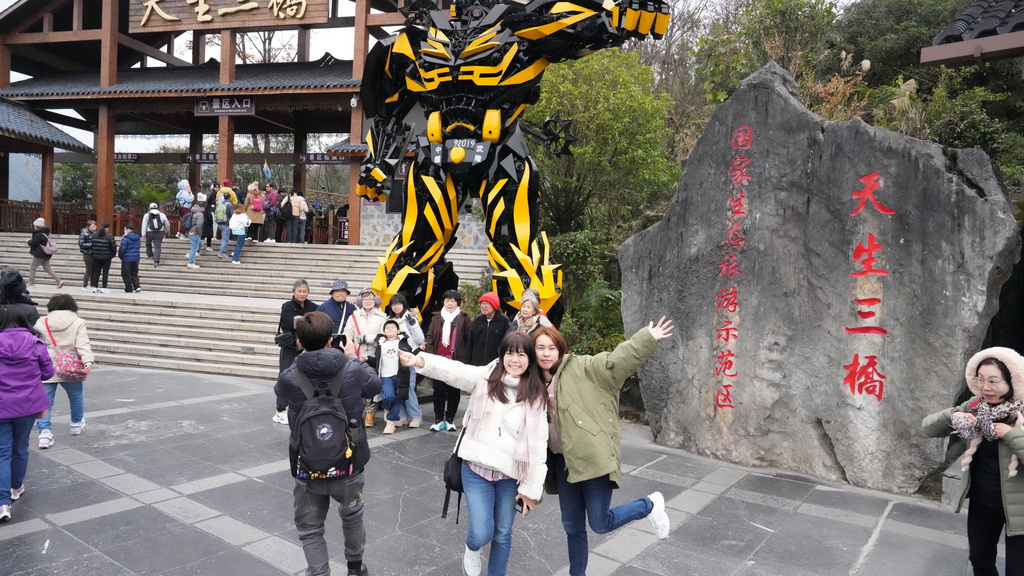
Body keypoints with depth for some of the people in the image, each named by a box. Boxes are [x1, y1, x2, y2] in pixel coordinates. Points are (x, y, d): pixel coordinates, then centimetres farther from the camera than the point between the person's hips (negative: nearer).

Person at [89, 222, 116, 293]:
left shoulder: (94, 235, 1)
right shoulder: (109, 236, -14)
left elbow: (92, 245, 5)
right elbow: (113, 247, -11)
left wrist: (94, 253, 15)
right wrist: (113, 255, 5)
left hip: (96, 257, 4)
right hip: (106, 257, -4)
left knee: (96, 272, 11)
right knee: (105, 272, 3)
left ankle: (95, 287, 14)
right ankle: (104, 288, 3)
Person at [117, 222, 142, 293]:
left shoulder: (125, 238, -15)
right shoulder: (138, 238, 7)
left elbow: (122, 248, -15)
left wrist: (120, 255, 1)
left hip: (127, 259, -7)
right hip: (136, 258, 7)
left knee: (126, 274, 4)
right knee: (134, 273, 15)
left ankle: (129, 289, 6)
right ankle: (137, 286, 0)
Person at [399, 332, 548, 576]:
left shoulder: (536, 396, -4)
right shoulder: (484, 377, -5)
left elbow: (539, 443, -2)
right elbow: (452, 370, -22)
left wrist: (532, 487, -3)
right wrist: (420, 360, -41)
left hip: (510, 474, 1)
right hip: (477, 468, -1)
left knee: (502, 535, 12)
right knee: (482, 534, -3)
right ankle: (472, 548, 33)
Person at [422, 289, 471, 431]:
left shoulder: (463, 318, 2)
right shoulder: (436, 317, 9)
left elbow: (468, 339, 2)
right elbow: (430, 337, 8)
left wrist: (466, 358, -2)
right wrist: (428, 354, -3)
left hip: (456, 360, -2)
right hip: (438, 360, 2)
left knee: (454, 390, 6)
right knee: (438, 389, 4)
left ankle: (450, 418, 18)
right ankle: (438, 419, 14)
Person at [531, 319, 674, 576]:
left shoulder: (579, 368, -7)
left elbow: (615, 361, -18)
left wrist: (648, 339, -31)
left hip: (593, 457, -6)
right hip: (563, 461, 6)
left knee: (600, 523, -2)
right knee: (572, 526, 14)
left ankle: (650, 505, 23)